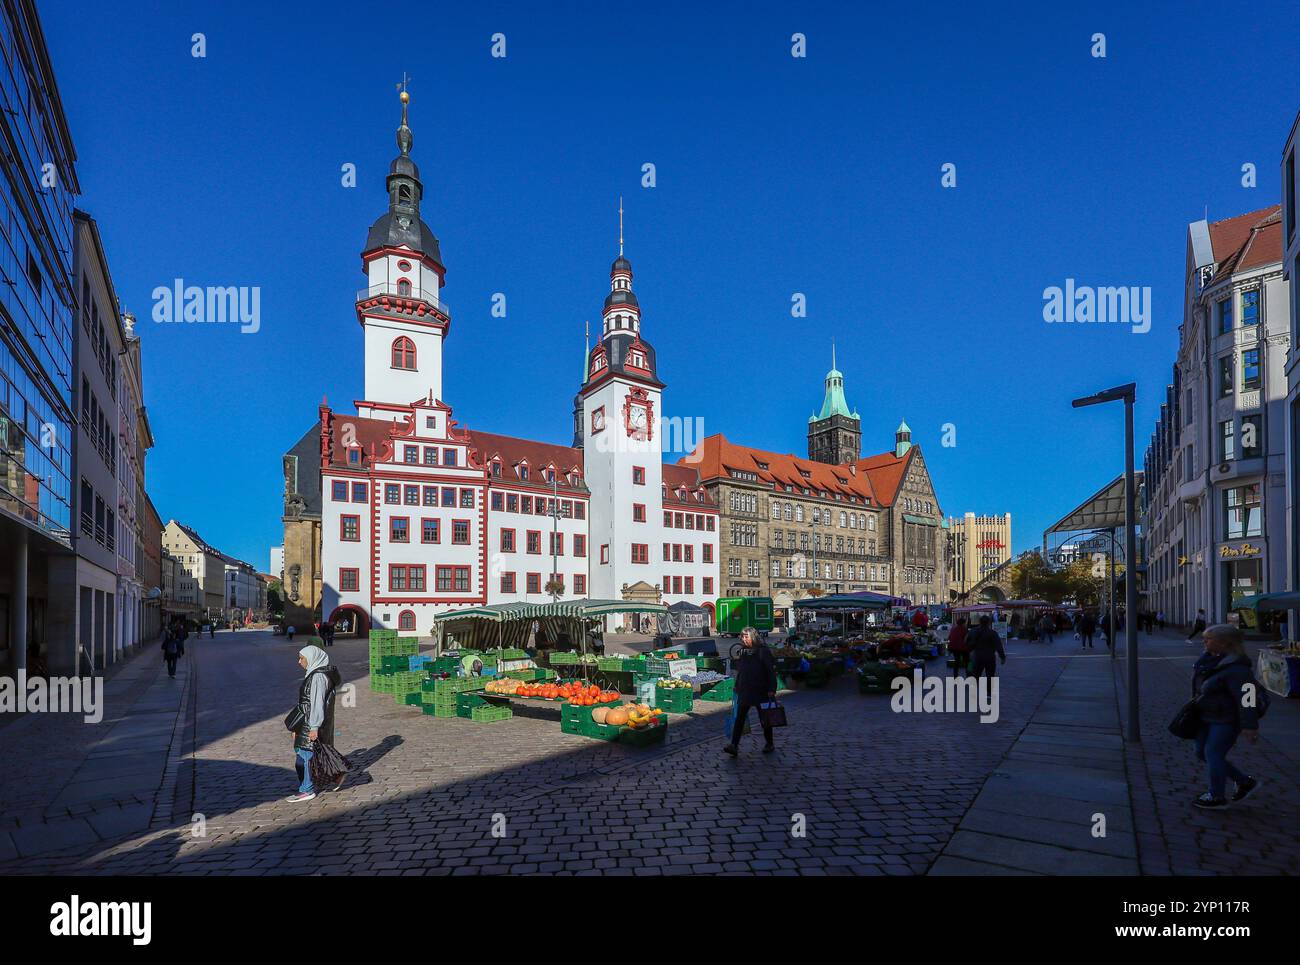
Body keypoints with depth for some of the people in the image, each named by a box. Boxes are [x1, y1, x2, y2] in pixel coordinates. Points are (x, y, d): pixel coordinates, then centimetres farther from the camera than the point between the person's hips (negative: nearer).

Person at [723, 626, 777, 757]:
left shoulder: (763, 651, -9)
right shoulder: (742, 651, 9)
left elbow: (771, 671, -11)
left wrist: (772, 689, -17)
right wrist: (737, 687, 17)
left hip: (761, 691, -5)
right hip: (744, 691, 5)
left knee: (764, 719, 9)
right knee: (739, 718, -3)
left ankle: (769, 744, 25)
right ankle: (734, 745, -6)